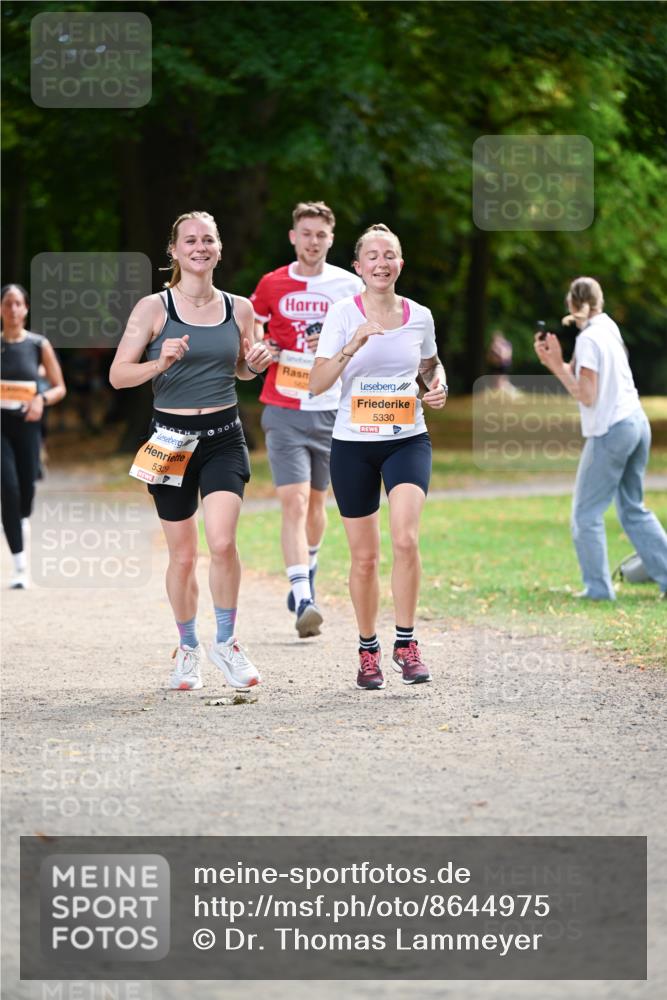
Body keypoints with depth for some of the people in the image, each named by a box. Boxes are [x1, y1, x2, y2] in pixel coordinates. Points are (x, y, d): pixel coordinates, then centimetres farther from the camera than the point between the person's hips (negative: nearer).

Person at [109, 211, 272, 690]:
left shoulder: (239, 308, 5)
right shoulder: (153, 308, -3)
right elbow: (118, 374, -5)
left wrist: (255, 364, -2)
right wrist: (160, 363, -22)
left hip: (224, 438, 1)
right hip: (172, 440, -1)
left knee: (222, 542, -18)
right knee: (183, 555, 5)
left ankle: (226, 641, 2)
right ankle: (188, 649, 26)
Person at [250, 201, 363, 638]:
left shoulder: (348, 286, 2)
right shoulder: (272, 285, 2)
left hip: (331, 409, 1)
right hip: (284, 410, -1)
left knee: (315, 502, 15)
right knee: (294, 502, -14)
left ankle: (308, 572, 42)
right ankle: (303, 601, -20)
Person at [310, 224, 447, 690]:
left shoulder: (419, 316, 4)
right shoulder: (343, 314, -4)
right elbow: (317, 384, -11)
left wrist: (439, 384, 2)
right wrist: (352, 347, -24)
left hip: (408, 441, 1)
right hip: (354, 444, -1)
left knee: (406, 538, -21)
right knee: (365, 556, 5)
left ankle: (407, 642, -8)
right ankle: (368, 650, 23)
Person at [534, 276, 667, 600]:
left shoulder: (588, 339, -14)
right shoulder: (608, 326, 10)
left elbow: (586, 396, -15)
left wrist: (556, 364, -11)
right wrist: (554, 361, 3)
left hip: (610, 433, -8)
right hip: (637, 423, 8)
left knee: (586, 514, 0)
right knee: (633, 510, 18)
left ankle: (598, 587, -3)